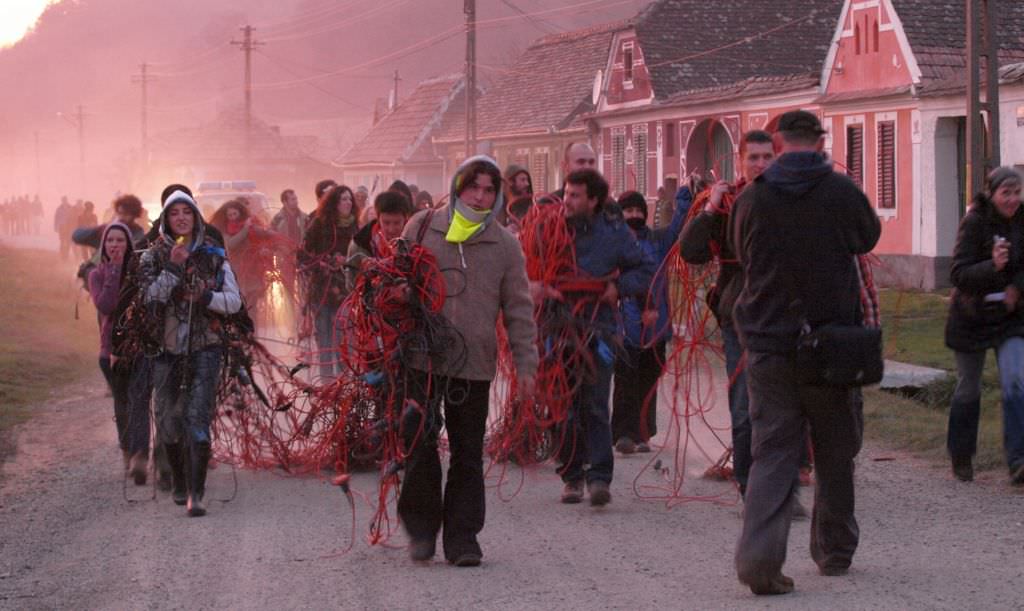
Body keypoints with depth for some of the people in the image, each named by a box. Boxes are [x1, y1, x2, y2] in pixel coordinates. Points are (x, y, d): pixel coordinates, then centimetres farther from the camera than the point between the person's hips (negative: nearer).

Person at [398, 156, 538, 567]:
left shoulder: (505, 246, 5)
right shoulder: (423, 228, 4)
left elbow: (519, 309, 6)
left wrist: (525, 363, 1)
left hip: (474, 365, 1)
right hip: (421, 358, -1)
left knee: (468, 454, 5)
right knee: (420, 445, -2)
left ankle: (462, 537, 12)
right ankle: (422, 528, 15)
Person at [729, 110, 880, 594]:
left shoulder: (750, 199, -3)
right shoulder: (841, 191, -8)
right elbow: (869, 237, 10)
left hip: (768, 341, 1)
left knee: (772, 451, 2)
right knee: (835, 452, 15)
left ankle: (759, 555, -15)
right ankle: (834, 550, 27)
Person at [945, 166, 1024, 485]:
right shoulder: (974, 222, -16)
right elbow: (959, 274, -21)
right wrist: (992, 266, -37)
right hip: (972, 317, -2)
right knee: (968, 390, 10)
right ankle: (961, 457, 29)